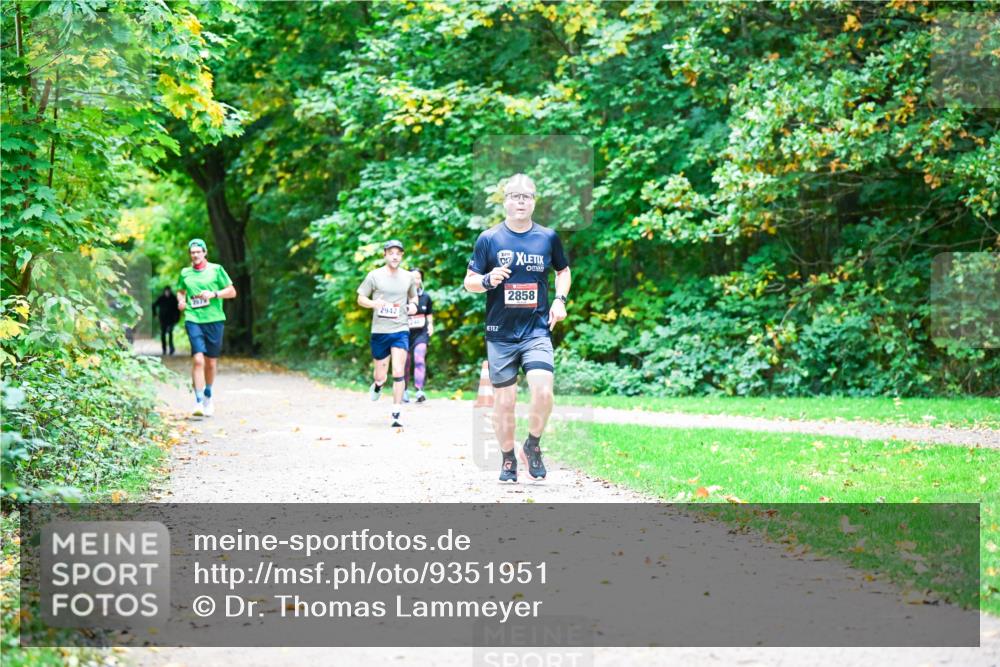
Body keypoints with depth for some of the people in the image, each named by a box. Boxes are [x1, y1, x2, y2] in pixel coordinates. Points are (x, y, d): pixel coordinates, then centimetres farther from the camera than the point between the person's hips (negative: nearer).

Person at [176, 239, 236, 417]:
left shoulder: (216, 269, 4)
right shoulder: (185, 273, 11)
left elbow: (232, 291, 4)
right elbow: (180, 291, 28)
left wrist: (214, 294, -10)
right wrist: (181, 300, 6)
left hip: (214, 320, 0)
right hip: (193, 320, 0)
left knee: (211, 362, 8)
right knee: (198, 360, -15)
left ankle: (208, 396, 33)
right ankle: (198, 402, -17)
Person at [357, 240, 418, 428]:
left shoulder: (408, 277, 6)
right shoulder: (374, 275, -1)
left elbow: (413, 296, 23)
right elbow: (360, 299, 4)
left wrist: (413, 304, 0)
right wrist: (373, 303, -18)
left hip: (401, 330, 0)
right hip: (379, 330, 0)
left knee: (398, 373, -12)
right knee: (380, 374, 8)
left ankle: (397, 414, -6)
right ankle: (378, 384, 47)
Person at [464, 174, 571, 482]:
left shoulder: (548, 237, 5)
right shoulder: (489, 239, 0)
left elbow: (563, 271, 22)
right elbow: (469, 281, 4)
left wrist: (560, 299, 4)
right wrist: (488, 280, -17)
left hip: (537, 331, 0)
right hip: (500, 333, 0)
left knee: (543, 392, -18)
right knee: (504, 401, 4)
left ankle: (533, 445, 7)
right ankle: (508, 459, 22)